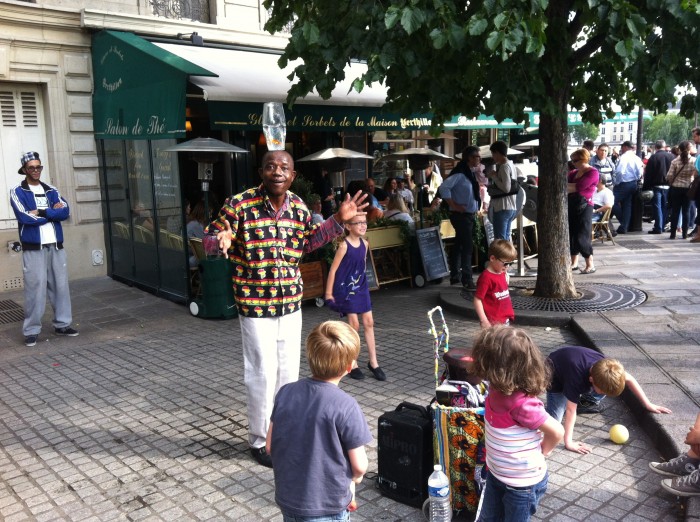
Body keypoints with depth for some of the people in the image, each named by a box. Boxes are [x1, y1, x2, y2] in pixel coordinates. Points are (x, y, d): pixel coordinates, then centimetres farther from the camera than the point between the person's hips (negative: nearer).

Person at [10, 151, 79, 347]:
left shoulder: (52, 191, 14)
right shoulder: (17, 192, 2)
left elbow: (65, 212, -2)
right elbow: (24, 217, -13)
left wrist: (42, 212, -14)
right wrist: (53, 211, -7)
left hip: (56, 245, 4)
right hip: (33, 247, -4)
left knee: (60, 286, 7)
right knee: (35, 288, -6)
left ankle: (62, 324, 18)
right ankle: (31, 331, 1)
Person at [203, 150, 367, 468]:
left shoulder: (298, 207, 2)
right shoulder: (239, 204, -15)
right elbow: (209, 238, -9)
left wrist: (338, 220, 11)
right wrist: (220, 240, -33)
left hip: (291, 304, 5)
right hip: (255, 307, -5)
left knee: (290, 372, 16)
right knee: (263, 375, 3)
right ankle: (260, 440, 25)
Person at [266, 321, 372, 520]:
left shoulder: (285, 392, -6)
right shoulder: (346, 406, -19)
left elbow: (270, 447, 3)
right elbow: (359, 466, -12)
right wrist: (355, 477, 9)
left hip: (287, 498, 4)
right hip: (327, 508, -4)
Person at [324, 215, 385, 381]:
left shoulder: (364, 243, 3)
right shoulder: (344, 245, -16)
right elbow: (333, 269, -14)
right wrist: (329, 293, -12)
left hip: (361, 287, 6)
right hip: (346, 288, -6)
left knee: (369, 322, 5)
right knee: (354, 325, -4)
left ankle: (373, 362, 15)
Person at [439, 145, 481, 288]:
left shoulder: (471, 173, 11)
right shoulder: (460, 173, -17)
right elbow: (444, 187, -24)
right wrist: (453, 205, -21)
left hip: (469, 215, 9)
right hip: (461, 215, -9)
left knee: (459, 245, 15)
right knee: (467, 246, -10)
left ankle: (455, 275, 24)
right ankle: (467, 279, -5)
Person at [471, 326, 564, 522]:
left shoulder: (521, 403, -36)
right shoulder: (499, 387, -12)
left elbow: (556, 432, -27)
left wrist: (541, 453, -10)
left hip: (522, 482, -7)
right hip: (496, 473, 7)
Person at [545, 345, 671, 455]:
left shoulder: (604, 366, -29)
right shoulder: (576, 377, -45)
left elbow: (629, 379, -10)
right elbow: (571, 410, -40)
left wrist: (648, 404, -7)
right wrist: (568, 443, -42)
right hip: (555, 375, -6)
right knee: (553, 421, -18)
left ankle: (585, 403, 10)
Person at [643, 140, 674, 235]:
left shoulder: (653, 157, -9)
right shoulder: (671, 156, 3)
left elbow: (648, 174, -10)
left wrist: (645, 187, -5)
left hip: (657, 185, -4)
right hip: (668, 185, 4)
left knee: (657, 206, -1)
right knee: (664, 207, 13)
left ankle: (658, 228, -4)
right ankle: (663, 226, 18)